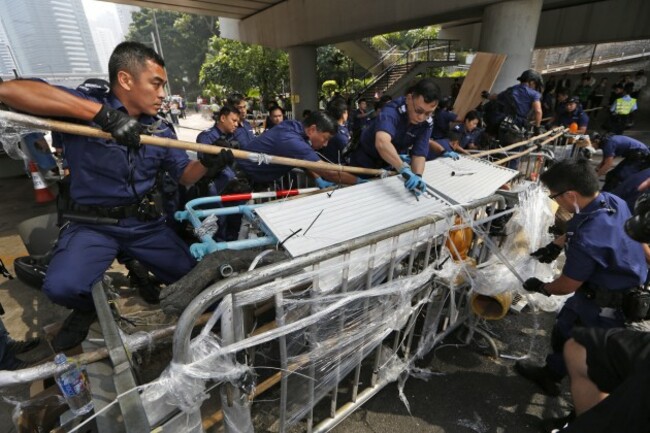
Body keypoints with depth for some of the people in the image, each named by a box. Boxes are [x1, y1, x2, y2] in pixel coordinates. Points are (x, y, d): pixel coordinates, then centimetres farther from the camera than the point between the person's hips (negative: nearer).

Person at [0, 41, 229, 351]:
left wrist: (208, 161, -15)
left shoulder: (161, 131, 4)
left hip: (145, 223, 4)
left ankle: (141, 275, 37)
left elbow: (184, 176, 7)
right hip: (93, 224, -3)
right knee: (61, 287, -26)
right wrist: (102, 113, -33)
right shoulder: (84, 108, -10)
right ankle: (89, 305, 12)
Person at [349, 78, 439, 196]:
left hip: (392, 164, 5)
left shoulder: (427, 123, -16)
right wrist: (405, 170, -66)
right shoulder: (392, 111, -34)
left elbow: (419, 154, -22)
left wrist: (417, 176, -43)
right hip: (365, 161, -4)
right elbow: (382, 142, -53)